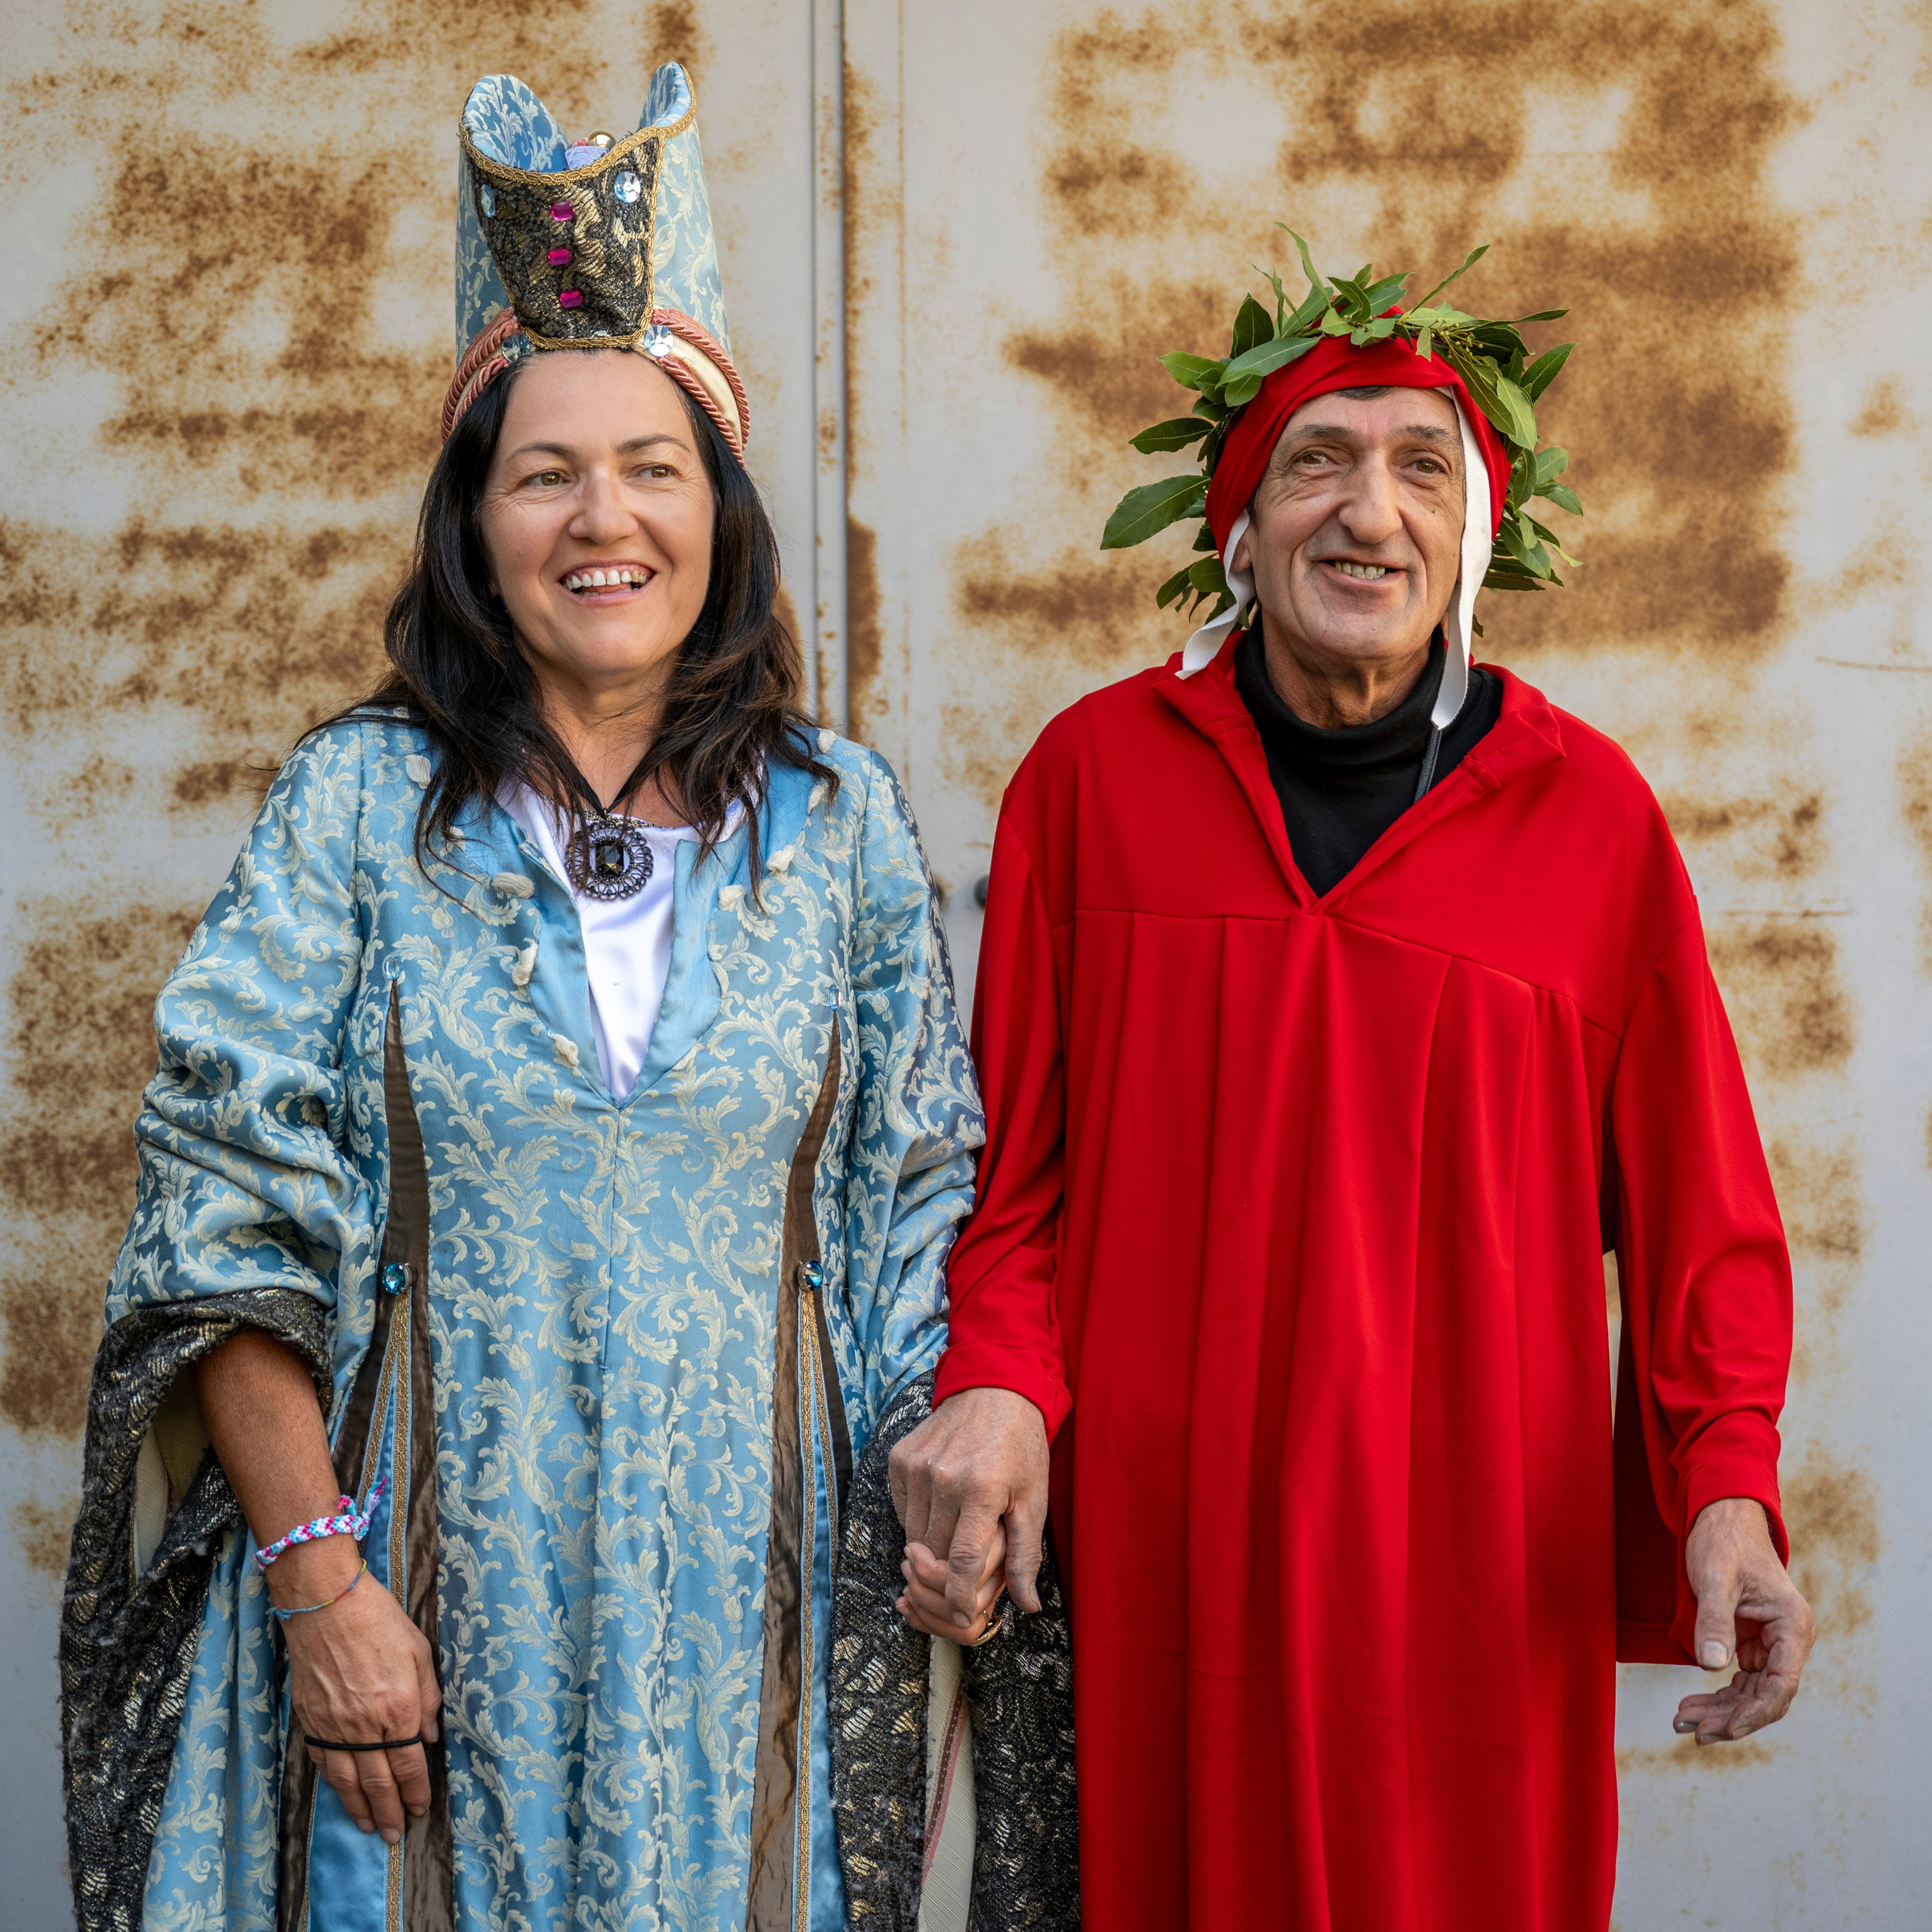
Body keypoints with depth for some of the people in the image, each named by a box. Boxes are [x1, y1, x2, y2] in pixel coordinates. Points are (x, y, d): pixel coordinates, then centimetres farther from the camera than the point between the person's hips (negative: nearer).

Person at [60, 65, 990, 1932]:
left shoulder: (840, 822, 3)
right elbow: (226, 1218, -6)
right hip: (437, 1586, -1)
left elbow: (922, 1211, 7)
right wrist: (318, 1579, -12)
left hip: (743, 1593, 1)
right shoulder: (358, 803, -3)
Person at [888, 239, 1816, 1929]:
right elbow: (1015, 1145, 4)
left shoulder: (1589, 811, 1)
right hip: (1157, 1540, 0)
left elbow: (1693, 1201, 2)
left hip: (1477, 1548, 0)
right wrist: (999, 1382, -12)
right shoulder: (1096, 772, 2)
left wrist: (1727, 1478, -10)